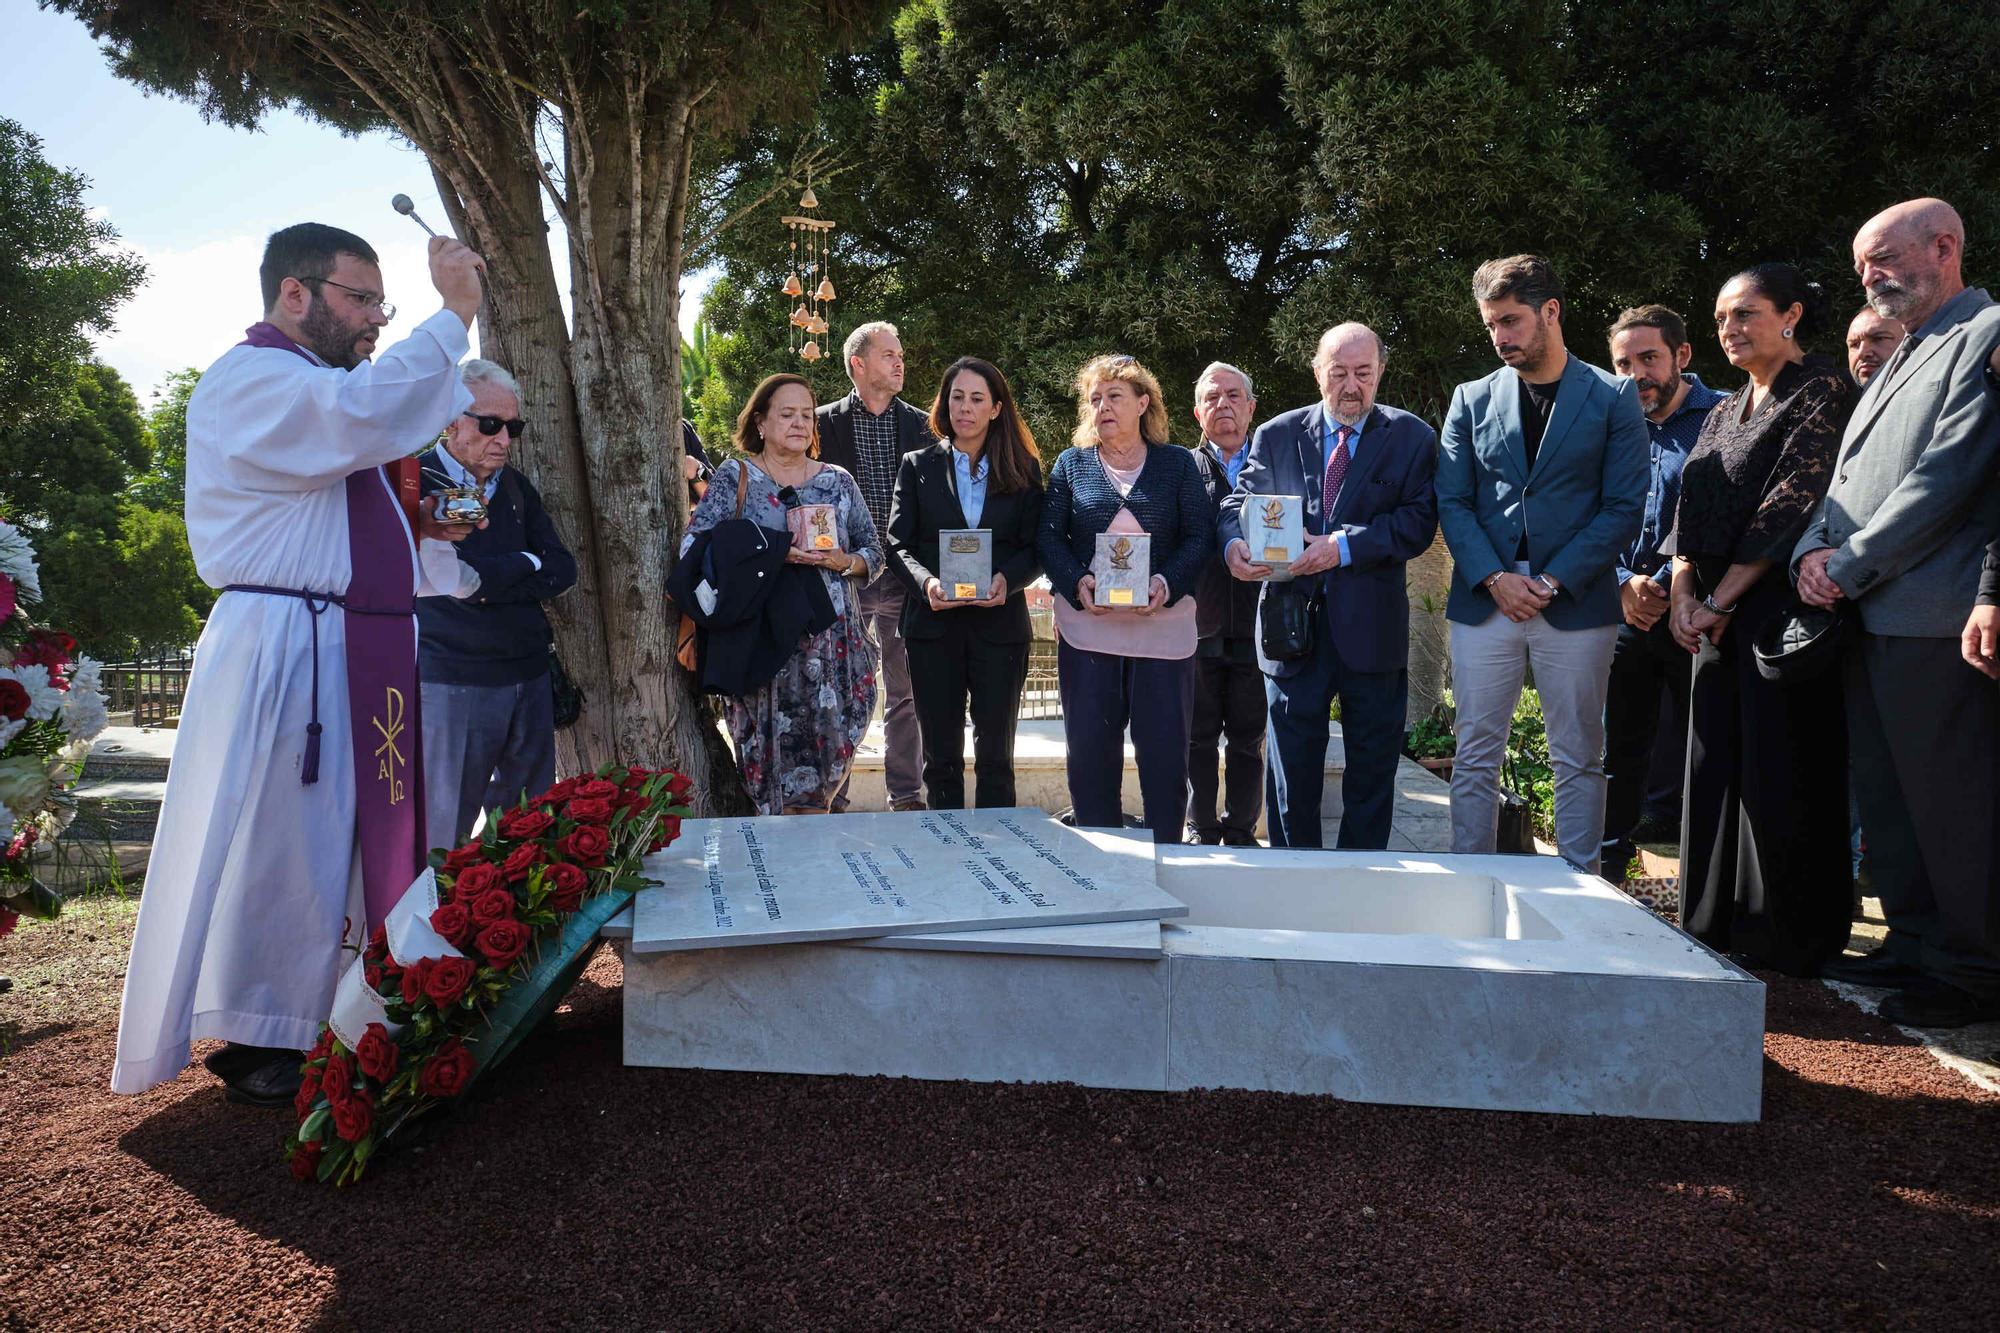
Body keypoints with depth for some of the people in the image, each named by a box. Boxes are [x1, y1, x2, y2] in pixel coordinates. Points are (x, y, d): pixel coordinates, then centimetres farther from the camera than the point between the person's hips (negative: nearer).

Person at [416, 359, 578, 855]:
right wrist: (527, 565, -3)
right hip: (450, 683, -6)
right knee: (444, 838, 2)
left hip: (528, 679, 6)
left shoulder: (516, 486, 13)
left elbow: (562, 570, 4)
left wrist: (492, 581, -10)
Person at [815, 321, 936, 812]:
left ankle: (905, 795, 17)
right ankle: (832, 798, 13)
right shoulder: (824, 424, 3)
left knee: (907, 693, 7)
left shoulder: (922, 426, 8)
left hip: (905, 577, 2)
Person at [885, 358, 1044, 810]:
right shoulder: (917, 466, 8)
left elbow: (1034, 548, 4)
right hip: (933, 623, 0)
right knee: (941, 754, 6)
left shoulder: (1022, 470, 8)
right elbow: (898, 545, 2)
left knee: (995, 754, 6)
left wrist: (1007, 580, -16)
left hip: (1000, 624, 0)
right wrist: (926, 582, -18)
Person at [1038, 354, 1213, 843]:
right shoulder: (1071, 463, 11)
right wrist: (1077, 583, -14)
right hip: (1086, 628, 1)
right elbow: (1049, 535, 5)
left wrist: (1166, 584, -15)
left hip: (1163, 625, -1)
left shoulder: (1178, 463, 8)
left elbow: (1200, 536, 2)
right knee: (1089, 748, 5)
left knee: (1164, 748, 2)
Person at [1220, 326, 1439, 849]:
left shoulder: (1412, 438, 3)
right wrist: (1233, 542, -19)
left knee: (1372, 772, 9)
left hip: (1372, 627, 0)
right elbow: (1240, 501, 4)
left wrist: (1345, 545, -21)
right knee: (1291, 770, 6)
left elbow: (1419, 522, -7)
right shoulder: (1276, 435, 8)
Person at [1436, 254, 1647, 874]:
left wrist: (1555, 580, -11)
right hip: (1484, 600, 2)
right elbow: (1452, 502, 5)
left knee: (1578, 759, 5)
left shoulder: (1613, 397, 4)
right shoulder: (1471, 399, 10)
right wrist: (1494, 578, -9)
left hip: (1576, 604, -2)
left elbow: (1624, 508, -1)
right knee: (1475, 755, 3)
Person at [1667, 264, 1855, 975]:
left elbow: (1793, 499, -14)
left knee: (1780, 770, -4)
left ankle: (1794, 938, 8)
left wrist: (1721, 601, -15)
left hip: (1780, 604, -7)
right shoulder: (1726, 411, 18)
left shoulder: (1822, 390, -5)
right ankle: (1720, 924, 18)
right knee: (1716, 765, 8)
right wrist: (1684, 591, -4)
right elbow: (1691, 508, 12)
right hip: (1717, 614, 7)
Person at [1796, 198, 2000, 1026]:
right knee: (1884, 795, 13)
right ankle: (1915, 944, 24)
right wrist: (1812, 552, 2)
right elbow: (1848, 481, 20)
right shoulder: (1896, 362, 24)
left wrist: (1849, 567, -13)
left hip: (1934, 619, -9)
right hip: (1869, 617, 9)